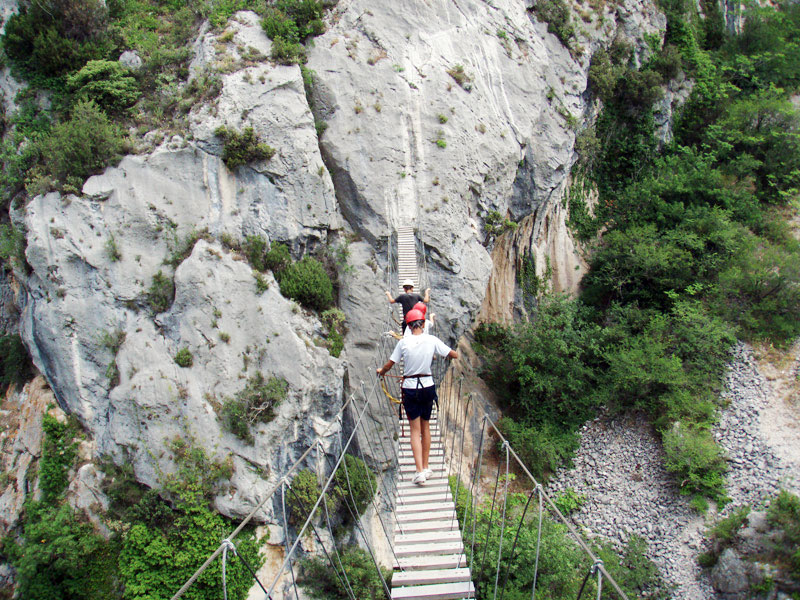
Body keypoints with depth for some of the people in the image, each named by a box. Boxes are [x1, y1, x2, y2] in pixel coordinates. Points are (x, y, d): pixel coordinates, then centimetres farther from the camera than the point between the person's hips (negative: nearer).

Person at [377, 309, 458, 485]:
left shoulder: (403, 342, -8)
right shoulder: (432, 340, -6)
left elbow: (389, 365, -2)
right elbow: (454, 355, 0)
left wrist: (381, 371, 19)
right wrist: (452, 353, 23)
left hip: (409, 388, -2)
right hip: (427, 386, 2)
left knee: (415, 430, 4)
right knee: (425, 427, 17)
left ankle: (420, 471, -3)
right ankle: (426, 467, 25)